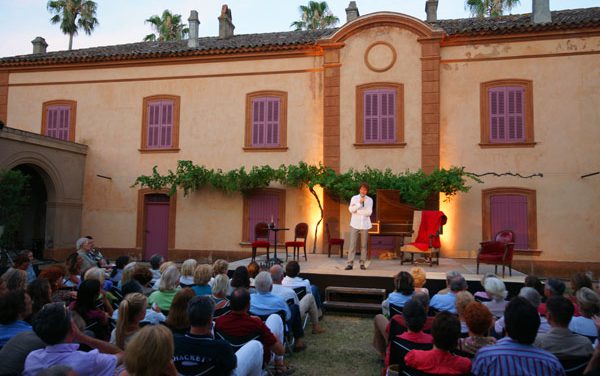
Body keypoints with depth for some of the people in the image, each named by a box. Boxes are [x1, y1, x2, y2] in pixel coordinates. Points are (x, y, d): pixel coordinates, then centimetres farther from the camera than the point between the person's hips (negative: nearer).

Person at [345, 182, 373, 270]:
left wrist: (357, 211, -9)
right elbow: (351, 209, -9)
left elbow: (369, 212, -7)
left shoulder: (370, 200, 4)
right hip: (355, 224, 0)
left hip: (365, 225, 1)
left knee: (364, 245, 3)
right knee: (353, 244, -4)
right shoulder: (354, 198, 4)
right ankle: (350, 263, -2)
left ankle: (362, 263, 10)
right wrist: (359, 203, -18)